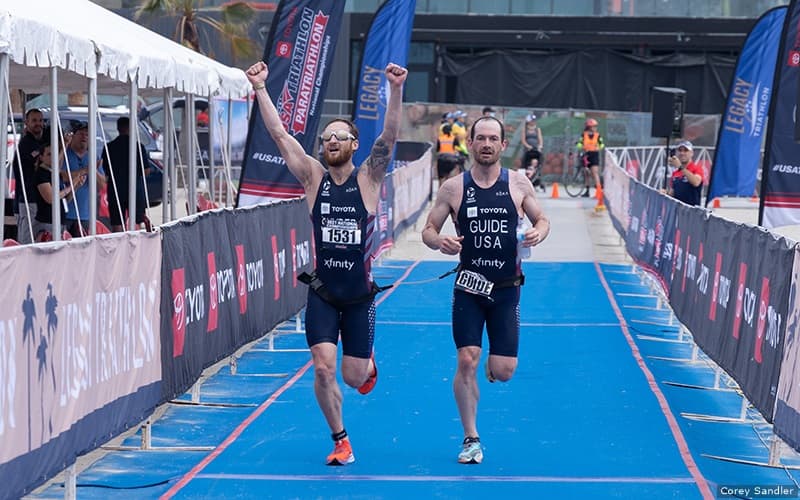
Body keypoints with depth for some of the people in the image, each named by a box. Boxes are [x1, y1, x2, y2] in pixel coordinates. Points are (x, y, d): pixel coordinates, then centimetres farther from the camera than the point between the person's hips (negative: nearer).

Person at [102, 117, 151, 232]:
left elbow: (105, 171, 4)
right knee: (137, 223, 8)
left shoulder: (109, 147, 0)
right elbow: (146, 170, -3)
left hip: (115, 192, 1)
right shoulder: (138, 146, -5)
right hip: (136, 190, -1)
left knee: (117, 226, 2)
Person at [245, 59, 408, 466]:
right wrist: (260, 88, -15)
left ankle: (369, 363, 43)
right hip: (322, 292, 1)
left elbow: (389, 137, -19)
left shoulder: (368, 179, -4)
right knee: (323, 368, -10)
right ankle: (340, 441, 9)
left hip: (359, 295, -1)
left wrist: (396, 90, -32)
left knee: (353, 376, 4)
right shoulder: (313, 178, -1)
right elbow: (279, 134, -6)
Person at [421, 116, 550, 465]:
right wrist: (439, 241, -20)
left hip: (506, 289, 1)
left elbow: (542, 219, 10)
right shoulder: (453, 188, -1)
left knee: (503, 371, -1)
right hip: (469, 287, -1)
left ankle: (493, 363, 39)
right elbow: (428, 229, 4)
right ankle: (471, 439, 4)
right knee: (467, 362, -9)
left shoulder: (518, 184, 0)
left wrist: (538, 233, -14)